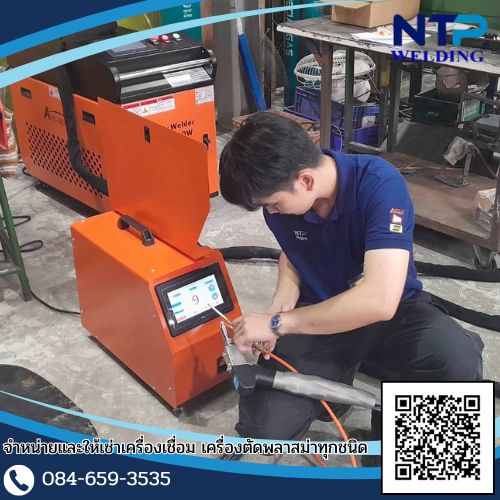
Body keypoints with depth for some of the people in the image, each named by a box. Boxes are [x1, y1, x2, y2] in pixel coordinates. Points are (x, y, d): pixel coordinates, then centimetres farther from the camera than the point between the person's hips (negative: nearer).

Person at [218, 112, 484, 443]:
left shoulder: (380, 184, -28)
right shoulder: (279, 197, -11)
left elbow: (380, 300, -38)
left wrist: (278, 323, -31)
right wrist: (279, 309, -11)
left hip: (393, 310, -2)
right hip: (319, 317, 3)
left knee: (459, 363, -35)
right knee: (265, 429, -18)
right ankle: (331, 380, 14)